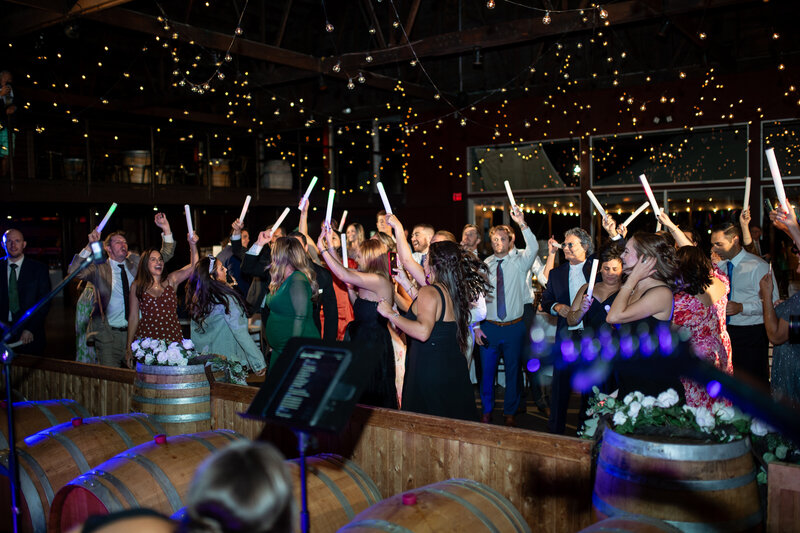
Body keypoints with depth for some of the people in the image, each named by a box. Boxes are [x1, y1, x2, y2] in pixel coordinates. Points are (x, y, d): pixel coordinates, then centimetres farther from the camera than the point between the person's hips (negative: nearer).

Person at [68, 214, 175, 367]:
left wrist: (166, 229, -3)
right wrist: (90, 246, -22)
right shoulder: (99, 268, 2)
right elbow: (73, 272, -13)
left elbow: (165, 256, 11)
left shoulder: (136, 263, 11)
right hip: (109, 335, -3)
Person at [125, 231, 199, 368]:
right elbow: (133, 317, 7)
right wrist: (128, 348, 5)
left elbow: (193, 266, -4)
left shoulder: (171, 280, 8)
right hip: (146, 338, 0)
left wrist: (192, 245, -19)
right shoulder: (137, 286, 7)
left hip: (173, 339, 1)